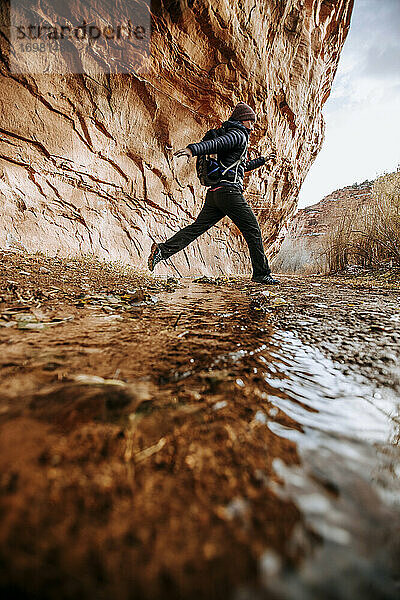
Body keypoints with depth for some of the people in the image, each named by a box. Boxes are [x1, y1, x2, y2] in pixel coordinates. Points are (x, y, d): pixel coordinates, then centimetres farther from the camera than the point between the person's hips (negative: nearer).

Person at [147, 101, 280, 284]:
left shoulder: (231, 135, 33)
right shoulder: (238, 135, 1)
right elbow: (214, 143, -19)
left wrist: (261, 161, 51)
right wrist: (192, 149, -35)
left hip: (214, 193, 9)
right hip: (229, 190, -9)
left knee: (197, 227, 2)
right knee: (252, 230, -3)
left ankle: (163, 249, -10)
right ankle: (261, 273, 2)